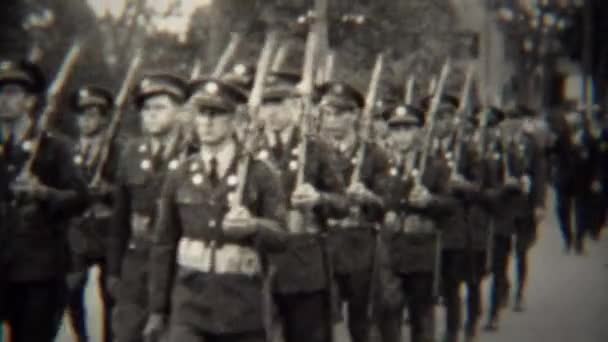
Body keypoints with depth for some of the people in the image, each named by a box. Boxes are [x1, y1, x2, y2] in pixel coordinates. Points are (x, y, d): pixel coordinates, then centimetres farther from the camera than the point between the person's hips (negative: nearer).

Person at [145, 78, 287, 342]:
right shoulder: (179, 177, 5)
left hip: (241, 303, -1)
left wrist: (253, 226, -27)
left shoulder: (259, 174, -1)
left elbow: (280, 236, -4)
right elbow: (163, 245, 9)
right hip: (190, 301, 1)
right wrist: (158, 308, 9)